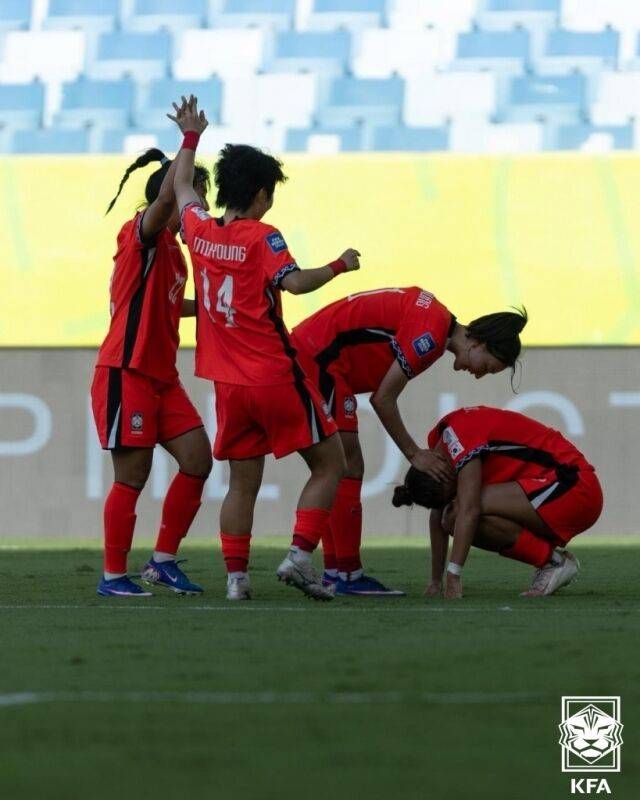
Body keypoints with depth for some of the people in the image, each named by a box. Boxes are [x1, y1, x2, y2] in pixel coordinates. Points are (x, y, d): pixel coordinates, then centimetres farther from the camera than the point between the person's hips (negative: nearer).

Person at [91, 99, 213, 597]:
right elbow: (168, 194, -28)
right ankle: (114, 575, 3)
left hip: (162, 377, 9)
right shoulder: (141, 235, -9)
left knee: (198, 459, 1)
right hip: (126, 373, -9)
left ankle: (163, 561, 10)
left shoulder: (172, 248, 15)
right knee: (132, 476, -6)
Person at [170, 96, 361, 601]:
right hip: (275, 379, -6)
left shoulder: (200, 231, 5)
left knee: (243, 484, 12)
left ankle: (236, 577, 4)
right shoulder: (262, 237, -11)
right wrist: (340, 266, -15)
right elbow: (294, 282, -27)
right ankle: (300, 555, -9)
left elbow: (183, 187, 25)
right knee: (330, 465, 4)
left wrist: (192, 138, 37)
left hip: (229, 384, 6)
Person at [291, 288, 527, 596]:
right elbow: (383, 400, -15)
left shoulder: (434, 316, 11)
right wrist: (414, 454, -4)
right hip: (319, 359, -11)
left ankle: (333, 572, 15)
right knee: (348, 468, -8)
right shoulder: (431, 334, -18)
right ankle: (349, 575, -7)